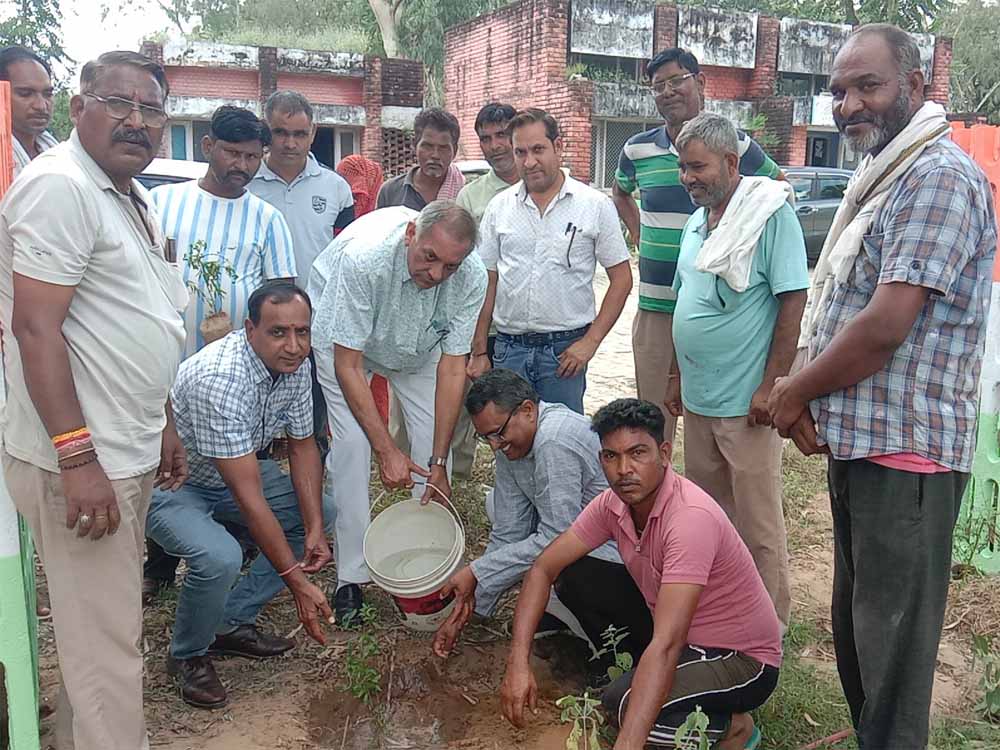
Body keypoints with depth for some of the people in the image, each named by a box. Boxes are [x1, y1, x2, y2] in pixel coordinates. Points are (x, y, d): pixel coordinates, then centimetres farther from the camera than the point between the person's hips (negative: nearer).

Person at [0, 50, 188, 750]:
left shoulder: (130, 195, 16)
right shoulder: (59, 186, -14)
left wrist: (161, 424, 23)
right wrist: (78, 457, -24)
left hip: (128, 455, 10)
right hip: (84, 462, -9)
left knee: (99, 627, 20)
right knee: (108, 646, -1)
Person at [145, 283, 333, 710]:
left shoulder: (295, 363, -13)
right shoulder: (218, 379, -37)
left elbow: (303, 446, -1)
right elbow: (248, 497, -35)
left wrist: (315, 528, -13)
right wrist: (297, 582, -31)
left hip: (230, 472, 8)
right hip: (167, 482, -8)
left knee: (319, 515, 0)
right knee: (220, 559, -32)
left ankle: (232, 623, 8)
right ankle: (188, 655, 0)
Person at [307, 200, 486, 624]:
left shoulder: (471, 278, -30)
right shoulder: (364, 258, -40)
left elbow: (452, 369, -24)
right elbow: (347, 365, -33)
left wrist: (438, 463, -25)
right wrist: (386, 450, -34)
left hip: (419, 346, 3)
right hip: (344, 339, -3)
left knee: (436, 443, -6)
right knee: (351, 446, -16)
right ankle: (351, 576, -4)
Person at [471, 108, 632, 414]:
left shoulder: (595, 205, -1)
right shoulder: (499, 207, 7)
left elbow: (621, 279, 0)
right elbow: (487, 282, 9)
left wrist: (590, 341, -8)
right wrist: (478, 352, 5)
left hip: (565, 350, -2)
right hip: (508, 348, 3)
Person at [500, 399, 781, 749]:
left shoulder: (691, 516, -32)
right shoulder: (613, 503, -10)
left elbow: (666, 644, -38)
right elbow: (543, 569, -7)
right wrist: (518, 662, -19)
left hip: (743, 658, -7)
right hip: (685, 638, 7)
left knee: (623, 703, -28)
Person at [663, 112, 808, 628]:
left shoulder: (771, 214, -11)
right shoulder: (697, 222, 12)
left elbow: (792, 300, -15)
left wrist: (771, 384, -18)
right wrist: (676, 375, 18)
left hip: (745, 402, -7)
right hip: (697, 396, 8)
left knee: (756, 519, 4)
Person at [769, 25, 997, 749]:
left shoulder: (940, 177, -15)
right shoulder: (880, 177, 16)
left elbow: (886, 326, -23)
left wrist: (796, 392, -9)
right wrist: (807, 398, 3)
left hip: (903, 449, -10)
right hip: (854, 438, 10)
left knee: (890, 644, 2)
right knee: (855, 621, 21)